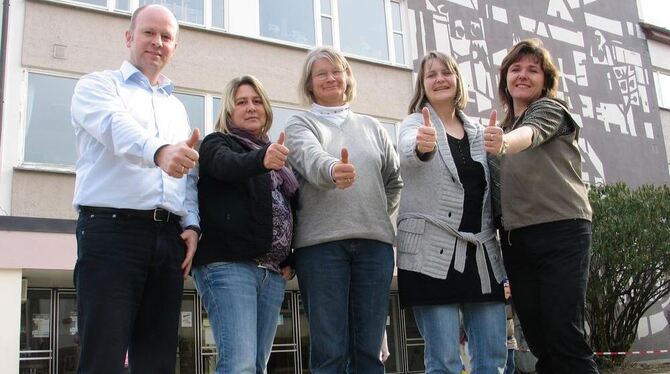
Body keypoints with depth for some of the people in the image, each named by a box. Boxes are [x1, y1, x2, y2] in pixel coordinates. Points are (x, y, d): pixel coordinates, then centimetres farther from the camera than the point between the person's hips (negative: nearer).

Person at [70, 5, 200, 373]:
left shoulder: (177, 107, 24)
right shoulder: (97, 85, 7)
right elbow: (117, 128, -16)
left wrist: (191, 224, 4)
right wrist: (160, 152, -37)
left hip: (169, 237, 6)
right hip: (112, 229, -5)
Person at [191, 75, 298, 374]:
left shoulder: (277, 156, 24)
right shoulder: (217, 144, 6)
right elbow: (227, 165, -20)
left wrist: (291, 260, 9)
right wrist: (261, 159, -41)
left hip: (272, 273, 6)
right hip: (228, 265, -6)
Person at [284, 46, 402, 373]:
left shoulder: (371, 126, 20)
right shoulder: (300, 124, 8)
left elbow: (394, 179, 26)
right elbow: (310, 158, -15)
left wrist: (379, 213, 11)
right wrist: (332, 170, -37)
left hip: (374, 241, 3)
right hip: (321, 242, -3)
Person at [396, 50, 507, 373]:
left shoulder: (477, 131, 16)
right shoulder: (415, 122, 2)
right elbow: (409, 149, -24)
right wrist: (423, 145, -47)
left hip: (481, 252, 5)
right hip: (433, 252, -5)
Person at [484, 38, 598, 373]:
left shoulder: (550, 109, 5)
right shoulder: (502, 128, 23)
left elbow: (530, 133, -21)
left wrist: (505, 142, -41)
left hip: (561, 230, -6)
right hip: (516, 239, 6)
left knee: (565, 337, -13)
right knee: (538, 342, 5)